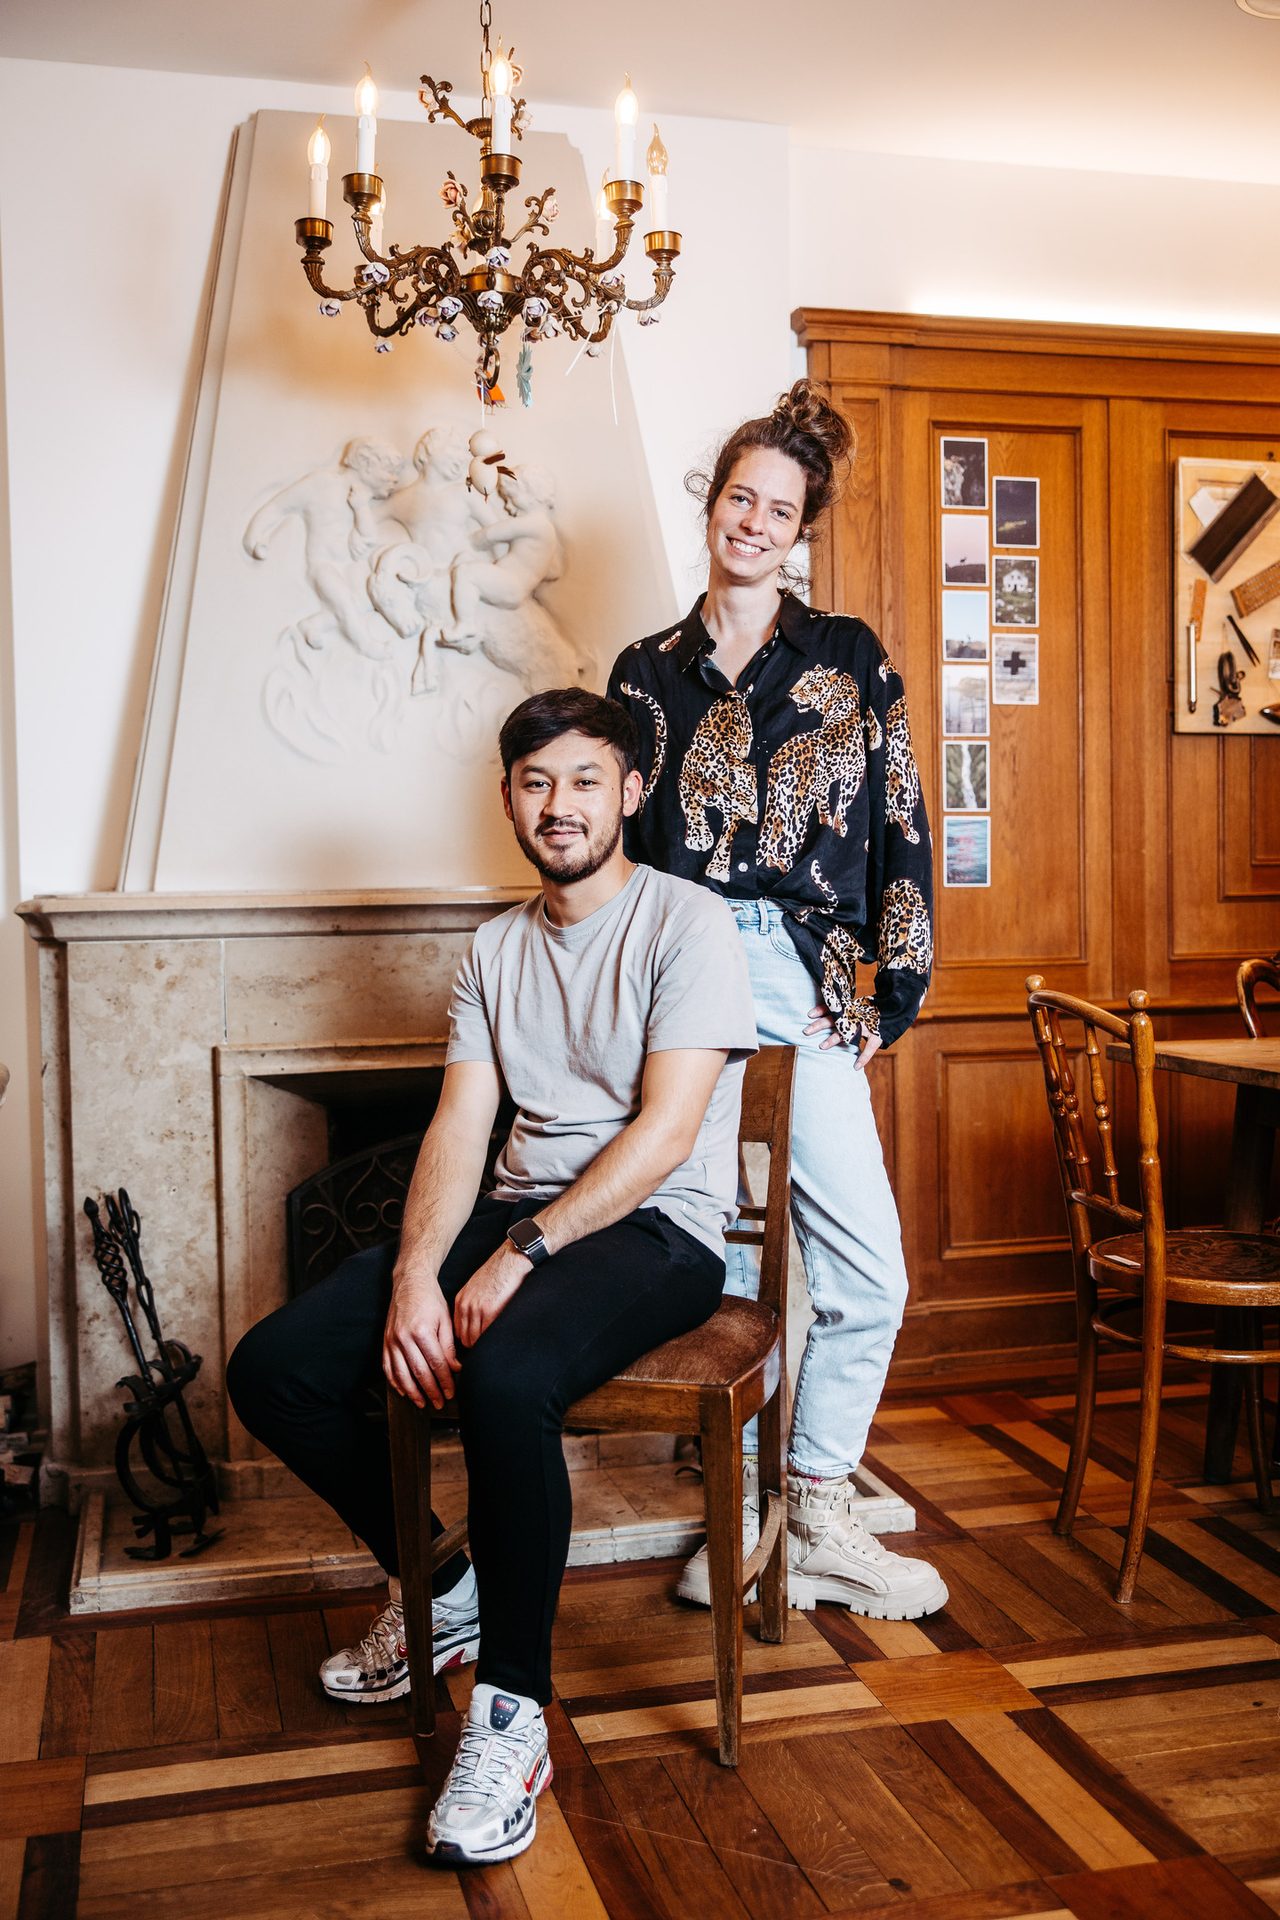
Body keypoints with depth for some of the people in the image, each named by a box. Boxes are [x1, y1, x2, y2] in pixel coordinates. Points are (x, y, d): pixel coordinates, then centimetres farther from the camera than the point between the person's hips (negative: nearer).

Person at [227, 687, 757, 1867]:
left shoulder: (687, 924, -6)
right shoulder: (498, 950, 15)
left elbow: (665, 1130, -16)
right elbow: (461, 1127, 5)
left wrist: (518, 1259, -21)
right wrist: (414, 1277, -12)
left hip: (655, 1230, -6)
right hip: (522, 1218, 7)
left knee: (505, 1374, -38)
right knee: (272, 1367, -7)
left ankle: (514, 1707, -19)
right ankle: (439, 1585, 15)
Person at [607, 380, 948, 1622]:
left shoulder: (850, 660, 10)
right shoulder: (647, 671, 14)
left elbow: (901, 832, 6)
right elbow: (617, 838, 16)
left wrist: (895, 994, 1)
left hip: (798, 984, 0)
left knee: (867, 1274, -3)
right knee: (729, 1264, 3)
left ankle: (814, 1520, 15)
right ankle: (753, 1520, 19)